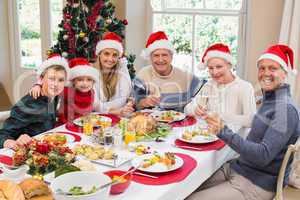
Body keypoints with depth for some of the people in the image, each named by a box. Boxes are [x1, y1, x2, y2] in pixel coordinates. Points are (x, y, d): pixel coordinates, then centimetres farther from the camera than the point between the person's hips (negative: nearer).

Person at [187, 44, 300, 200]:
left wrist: (224, 132, -31)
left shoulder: (285, 109, -19)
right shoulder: (269, 100, 10)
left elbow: (263, 156, -26)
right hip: (237, 168, 8)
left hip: (256, 185, -8)